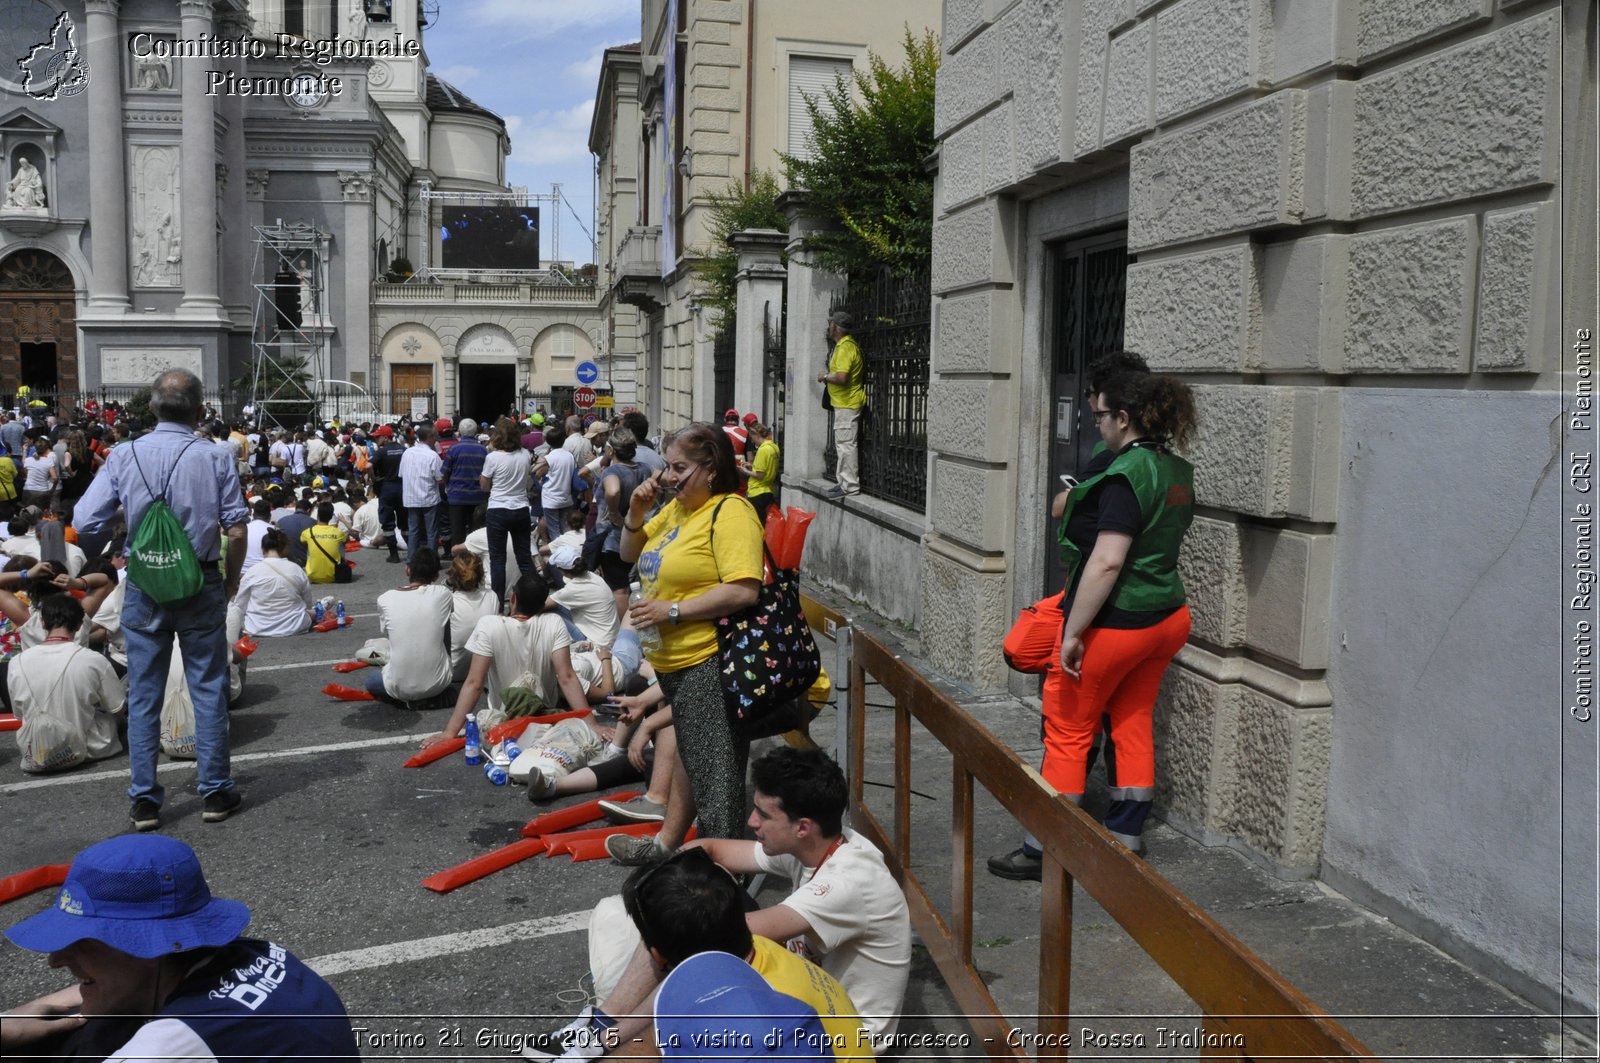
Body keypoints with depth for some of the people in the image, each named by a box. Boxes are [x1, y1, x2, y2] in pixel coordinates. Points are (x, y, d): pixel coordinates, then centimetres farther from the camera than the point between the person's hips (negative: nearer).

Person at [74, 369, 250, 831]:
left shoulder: (123, 457, -4)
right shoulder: (215, 459, -8)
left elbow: (85, 522, -5)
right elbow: (237, 530, -9)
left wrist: (127, 511, 14)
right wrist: (232, 579, 6)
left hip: (144, 589, 1)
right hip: (201, 586, -1)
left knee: (143, 695, 10)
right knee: (209, 690, 8)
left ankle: (144, 801, 15)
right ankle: (215, 792, 15)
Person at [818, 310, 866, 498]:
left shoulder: (845, 347, -18)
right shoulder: (844, 345, 15)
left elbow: (842, 377, -27)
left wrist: (825, 376, -11)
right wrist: (828, 376, 13)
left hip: (847, 404, -11)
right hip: (843, 403, 11)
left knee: (846, 444, -9)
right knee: (843, 444, 15)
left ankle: (850, 486, -7)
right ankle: (845, 482, 21)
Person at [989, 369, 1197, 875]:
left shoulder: (1126, 475, -20)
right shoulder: (1178, 471, 7)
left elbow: (1107, 562, -26)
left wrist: (1073, 632, -22)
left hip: (1117, 623, -8)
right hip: (1168, 617, 8)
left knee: (1068, 731, 4)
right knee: (1133, 724, 17)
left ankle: (1043, 848, 11)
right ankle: (1126, 838, 25)